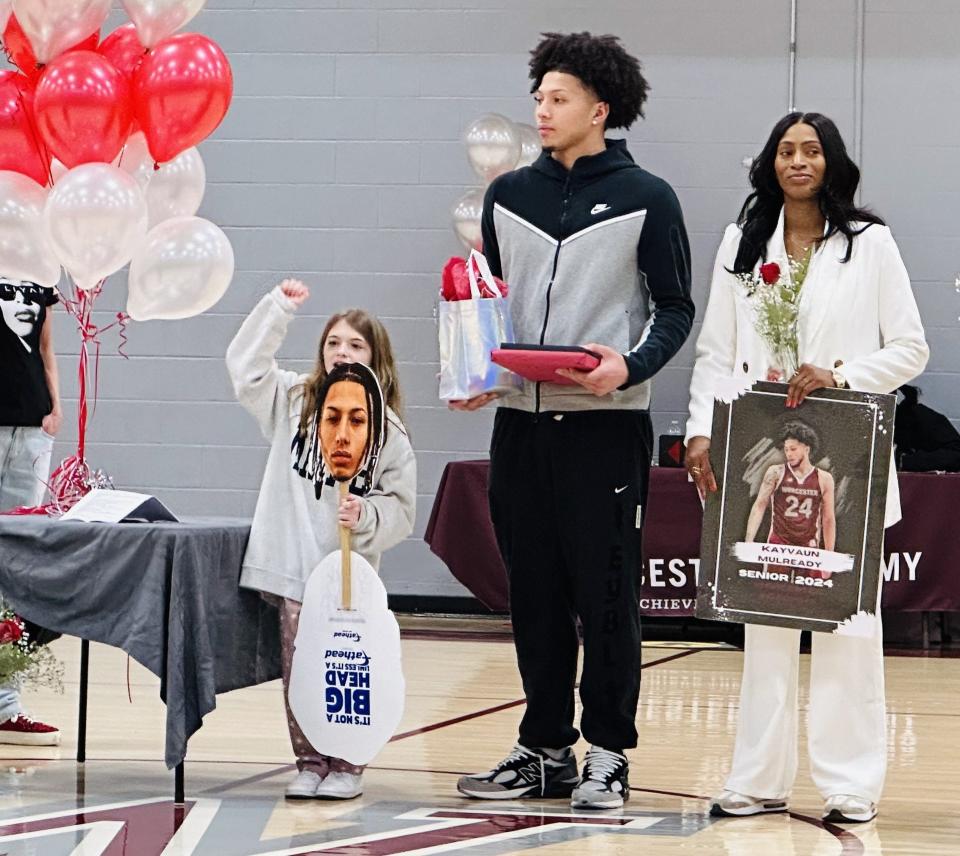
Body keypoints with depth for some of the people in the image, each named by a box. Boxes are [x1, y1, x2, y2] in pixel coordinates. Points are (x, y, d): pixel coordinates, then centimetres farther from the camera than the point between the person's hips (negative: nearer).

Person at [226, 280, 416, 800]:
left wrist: (366, 517, -18)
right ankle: (309, 763, 15)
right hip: (294, 567, 2)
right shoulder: (294, 400, 8)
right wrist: (278, 308, 0)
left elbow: (401, 508, 1)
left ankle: (346, 766, 11)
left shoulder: (388, 431, 2)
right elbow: (245, 365, 3)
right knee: (299, 671, 5)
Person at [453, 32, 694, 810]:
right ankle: (545, 748, 18)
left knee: (606, 595, -1)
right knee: (535, 595, 9)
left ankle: (607, 756, 7)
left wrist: (630, 366, -17)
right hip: (521, 422, 4)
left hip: (607, 425, -4)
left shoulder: (645, 199, -1)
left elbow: (675, 309, 0)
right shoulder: (510, 196, 11)